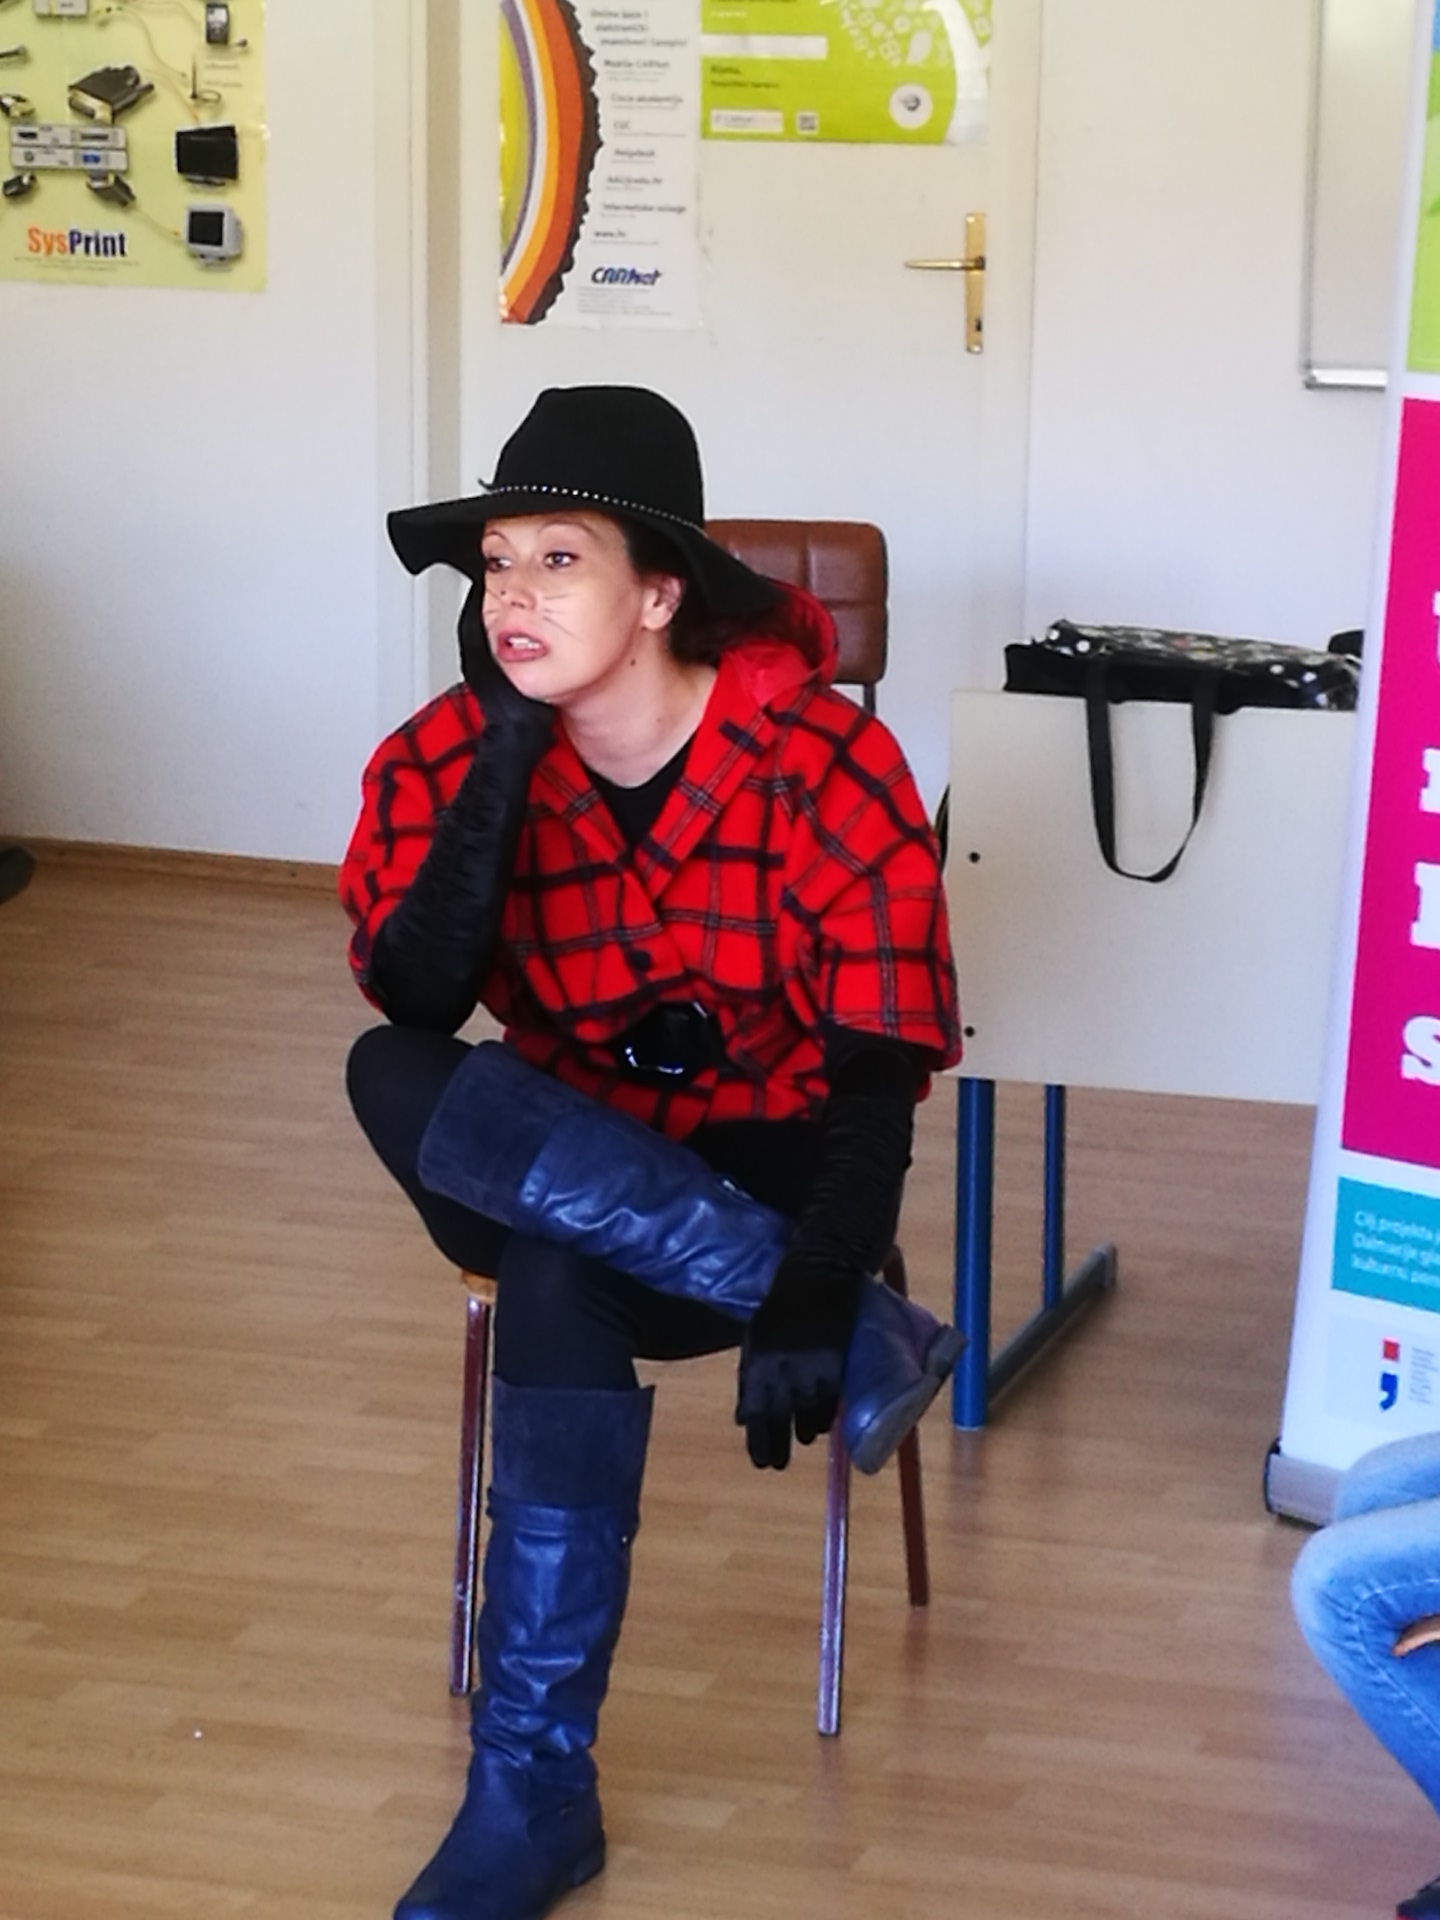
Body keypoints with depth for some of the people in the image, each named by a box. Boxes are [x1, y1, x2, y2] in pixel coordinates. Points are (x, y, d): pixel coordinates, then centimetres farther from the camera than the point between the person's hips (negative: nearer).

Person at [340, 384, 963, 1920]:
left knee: (561, 1278, -37)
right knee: (388, 1080, -30)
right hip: (555, 1175, 4)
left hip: (764, 1180, -4)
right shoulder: (446, 756, -5)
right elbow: (418, 999, -20)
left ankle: (531, 1788, -26)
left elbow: (878, 1069, -18)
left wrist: (813, 1289, -30)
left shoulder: (824, 762, -15)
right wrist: (507, 747, -23)